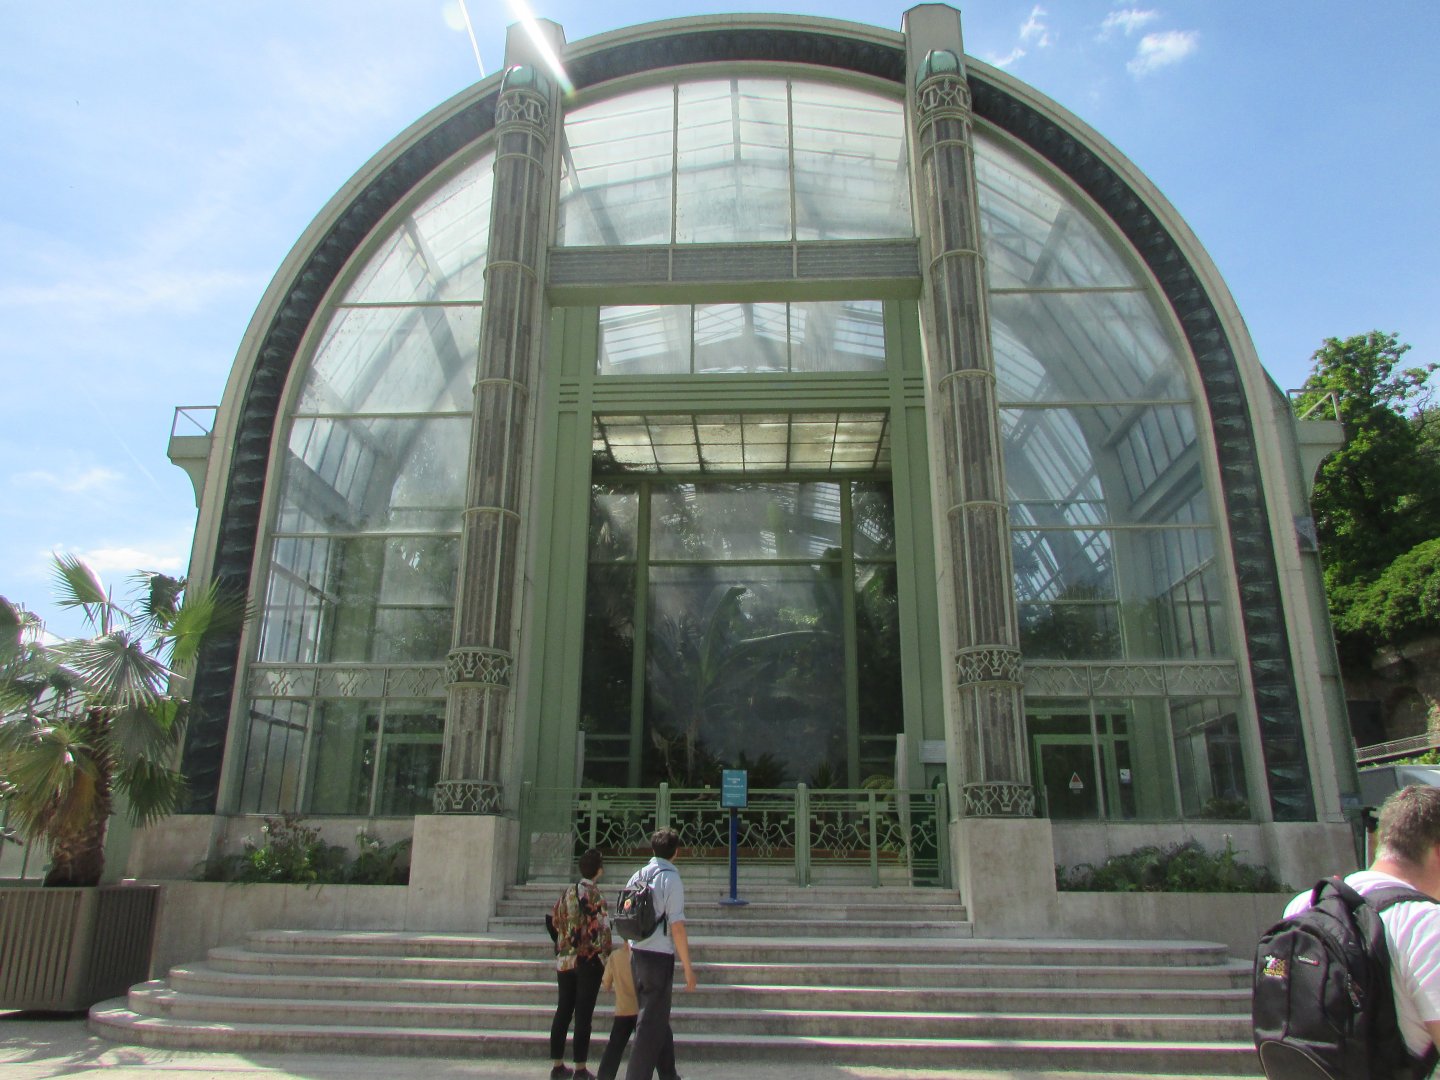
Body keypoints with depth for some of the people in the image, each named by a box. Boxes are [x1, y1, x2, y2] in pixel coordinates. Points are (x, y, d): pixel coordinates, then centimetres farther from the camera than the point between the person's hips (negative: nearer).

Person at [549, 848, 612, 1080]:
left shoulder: (567, 893, 5)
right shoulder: (594, 894, -13)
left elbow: (555, 921, 9)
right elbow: (601, 930, -14)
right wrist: (608, 958, -5)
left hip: (564, 960, 6)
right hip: (589, 961, -6)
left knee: (562, 1011, 13)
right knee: (583, 1015, 0)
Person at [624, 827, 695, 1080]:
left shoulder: (637, 876, 8)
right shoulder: (671, 879, -12)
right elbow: (676, 926, -15)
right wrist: (688, 967, -9)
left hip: (636, 954, 7)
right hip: (660, 957, -7)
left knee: (658, 1019, 20)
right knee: (651, 1023, 1)